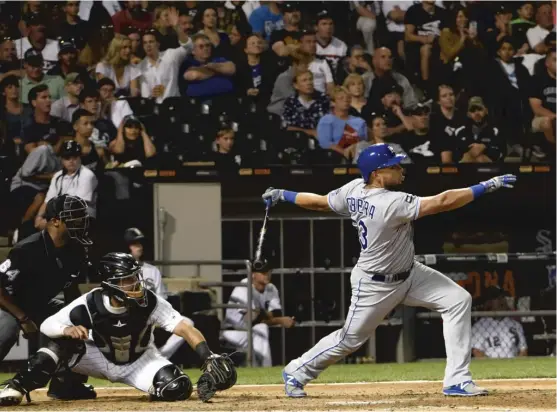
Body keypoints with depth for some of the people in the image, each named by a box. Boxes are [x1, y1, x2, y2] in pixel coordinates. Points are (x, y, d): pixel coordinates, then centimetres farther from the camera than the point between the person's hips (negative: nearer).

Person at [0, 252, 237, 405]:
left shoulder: (150, 303, -28)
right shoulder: (90, 304, -26)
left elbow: (186, 330, -35)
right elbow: (46, 326, -20)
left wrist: (208, 357, -52)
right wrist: (67, 329, -44)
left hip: (139, 362, 0)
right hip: (101, 360, 0)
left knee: (177, 388, -28)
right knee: (66, 341, -30)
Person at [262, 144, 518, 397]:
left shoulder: (355, 189, -10)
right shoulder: (391, 204, -34)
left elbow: (320, 202, 1)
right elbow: (442, 203, -39)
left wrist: (283, 195, 18)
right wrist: (486, 186, -39)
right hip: (375, 285, -9)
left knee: (458, 300, -4)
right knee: (350, 339, 9)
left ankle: (457, 381, -3)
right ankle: (297, 372, 34)